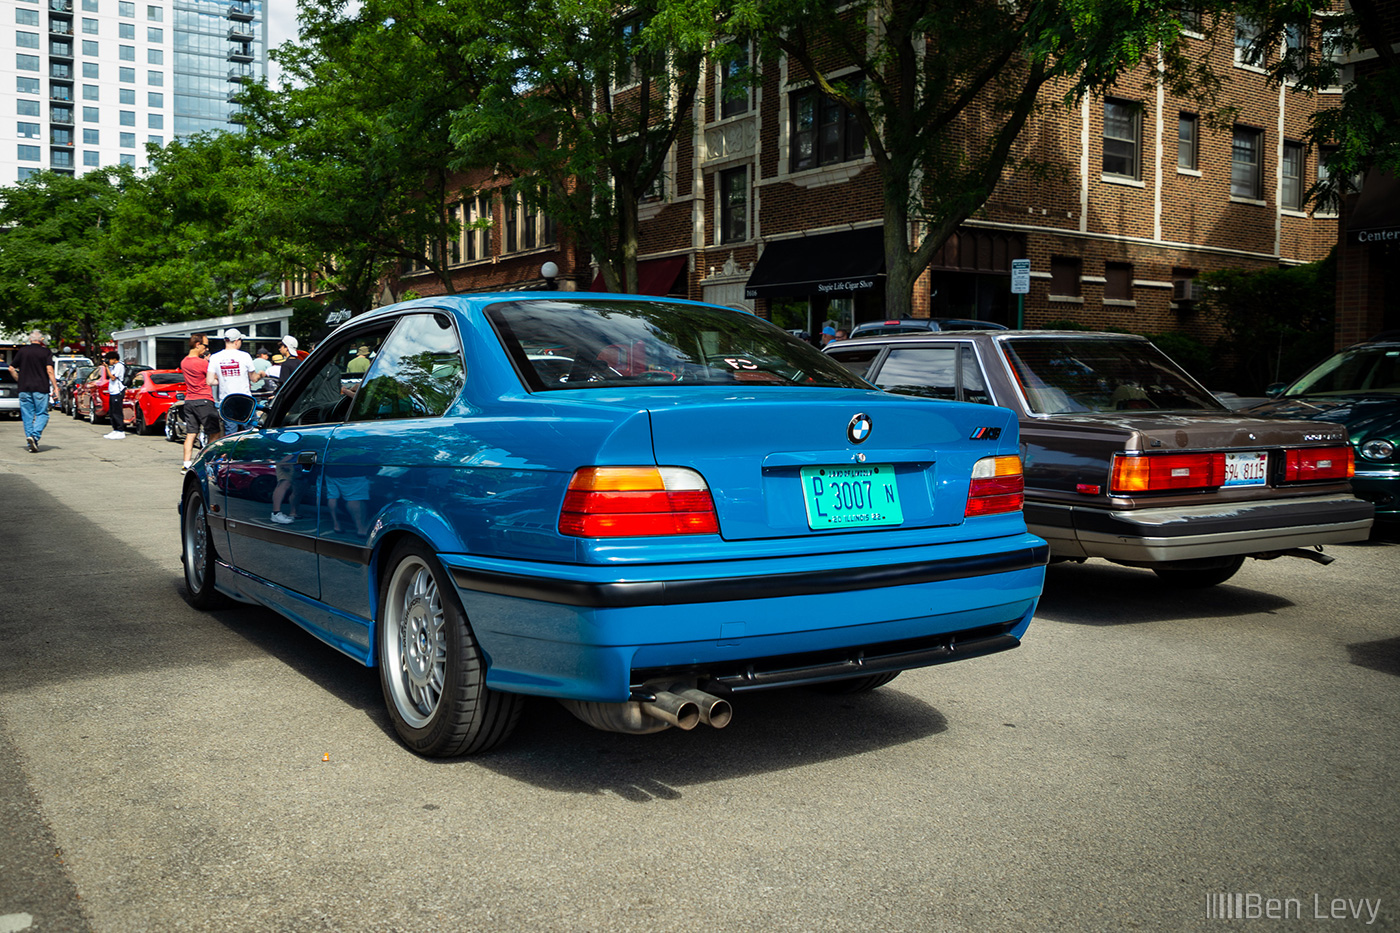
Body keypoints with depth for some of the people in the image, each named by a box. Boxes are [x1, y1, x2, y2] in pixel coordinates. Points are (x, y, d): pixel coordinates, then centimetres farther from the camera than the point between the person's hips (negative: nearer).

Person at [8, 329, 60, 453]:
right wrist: (55, 387, -8)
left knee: (27, 416, 8)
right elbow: (49, 371, -10)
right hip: (41, 388, -3)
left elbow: (11, 369, 8)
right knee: (42, 414, 2)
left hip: (24, 388, 3)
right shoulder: (46, 352, -1)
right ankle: (35, 436, -18)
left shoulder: (22, 351, 7)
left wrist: (20, 381, 20)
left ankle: (29, 437, 6)